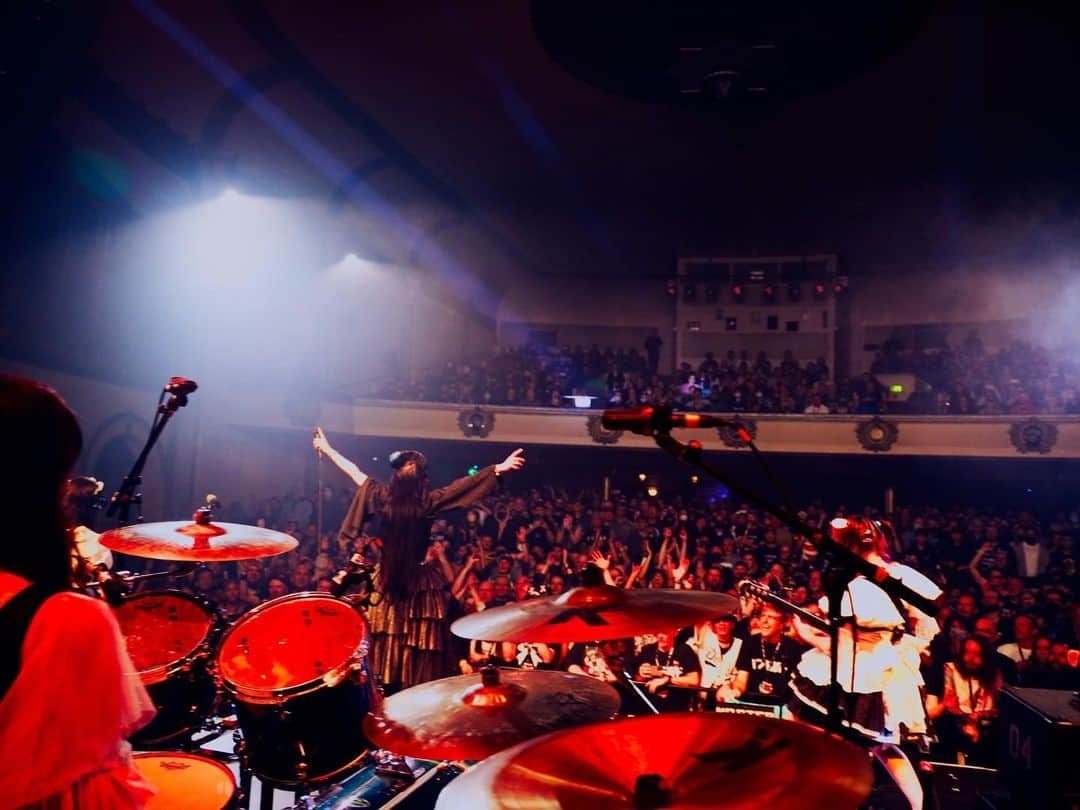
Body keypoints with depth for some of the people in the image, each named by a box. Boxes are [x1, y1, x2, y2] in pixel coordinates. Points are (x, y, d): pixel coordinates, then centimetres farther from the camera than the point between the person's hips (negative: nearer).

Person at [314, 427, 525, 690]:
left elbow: (353, 471, 8)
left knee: (387, 641, 12)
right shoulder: (429, 501, -14)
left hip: (388, 579, 4)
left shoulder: (382, 495, -4)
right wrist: (499, 468, -11)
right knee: (421, 642, 2)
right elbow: (469, 483, -14)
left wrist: (327, 449, 19)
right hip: (421, 582, -4)